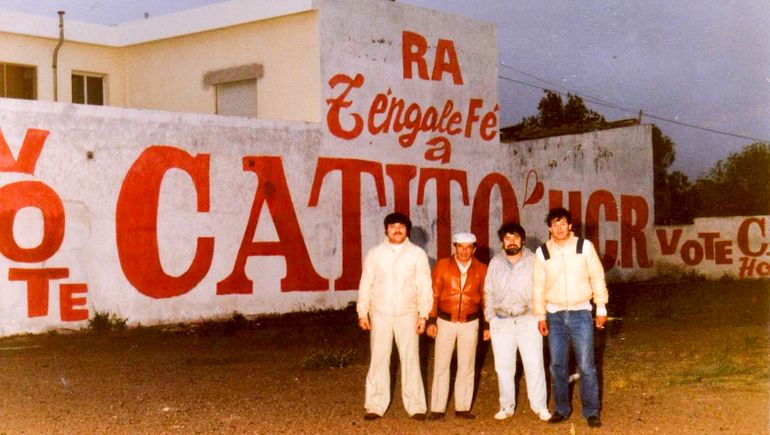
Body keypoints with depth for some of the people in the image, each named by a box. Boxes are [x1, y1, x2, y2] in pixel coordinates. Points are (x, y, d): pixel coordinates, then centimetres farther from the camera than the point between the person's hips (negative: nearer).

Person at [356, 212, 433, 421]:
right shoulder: (375, 253, 5)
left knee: (410, 359, 1)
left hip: (407, 314, -1)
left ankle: (415, 406, 8)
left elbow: (424, 287, 1)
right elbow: (365, 284, 6)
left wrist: (423, 315, -5)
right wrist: (362, 313, 1)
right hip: (380, 315, 1)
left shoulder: (417, 254, 2)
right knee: (379, 359, 3)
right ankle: (376, 406, 9)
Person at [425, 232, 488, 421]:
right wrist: (431, 320, -6)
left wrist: (488, 325, 3)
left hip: (470, 323, 1)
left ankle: (463, 407, 16)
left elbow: (486, 298, 7)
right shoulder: (442, 265, -2)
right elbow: (433, 294, -1)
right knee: (441, 365, 1)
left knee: (467, 366, 7)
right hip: (445, 322, -1)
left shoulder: (481, 269, 1)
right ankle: (437, 408, 7)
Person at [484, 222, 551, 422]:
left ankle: (540, 406, 7)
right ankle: (506, 406, 19)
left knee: (534, 364, -3)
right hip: (501, 322, 2)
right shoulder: (495, 263, 7)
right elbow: (489, 293, 11)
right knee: (503, 367, 7)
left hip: (528, 321, -2)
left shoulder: (533, 261, -1)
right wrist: (489, 319, 6)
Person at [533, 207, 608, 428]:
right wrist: (540, 316, 5)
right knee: (557, 365, 8)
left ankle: (591, 411, 8)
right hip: (555, 315, 2)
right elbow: (538, 286, 6)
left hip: (580, 313, -2)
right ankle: (562, 409, 20)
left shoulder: (584, 246, -5)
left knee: (586, 365, -2)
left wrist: (601, 308, 1)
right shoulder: (542, 252, -1)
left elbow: (597, 278, 1)